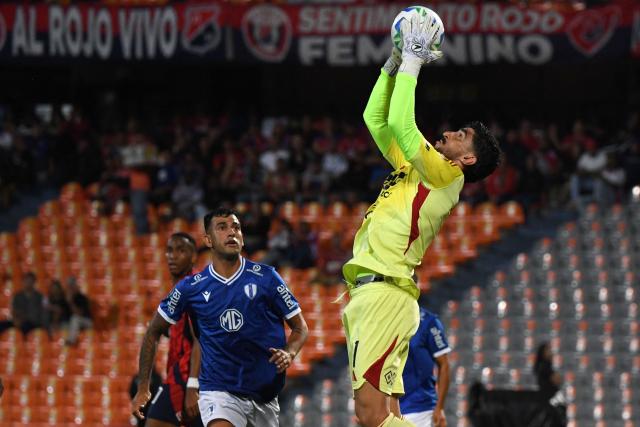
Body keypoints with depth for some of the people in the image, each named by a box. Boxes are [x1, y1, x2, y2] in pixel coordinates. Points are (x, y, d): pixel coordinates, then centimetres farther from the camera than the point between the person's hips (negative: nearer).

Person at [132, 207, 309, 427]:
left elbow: (300, 327, 5)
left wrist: (289, 354, -16)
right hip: (218, 390, -2)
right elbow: (154, 332, 11)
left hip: (265, 391, 2)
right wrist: (143, 388, 9)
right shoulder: (191, 287, -1)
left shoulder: (265, 277, -2)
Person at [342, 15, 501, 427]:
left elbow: (400, 123, -14)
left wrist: (412, 60, -5)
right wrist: (394, 64, 21)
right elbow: (376, 119, 29)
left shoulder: (444, 175, -3)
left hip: (384, 295, -9)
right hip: (369, 292, 9)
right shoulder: (414, 170, 22)